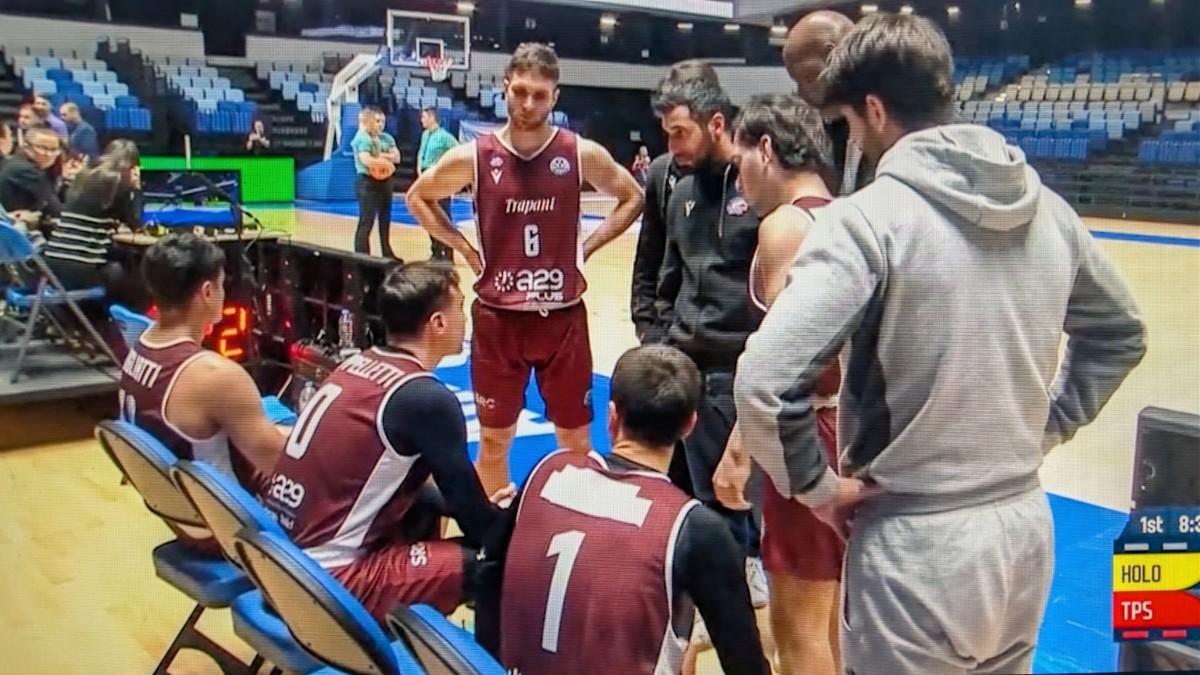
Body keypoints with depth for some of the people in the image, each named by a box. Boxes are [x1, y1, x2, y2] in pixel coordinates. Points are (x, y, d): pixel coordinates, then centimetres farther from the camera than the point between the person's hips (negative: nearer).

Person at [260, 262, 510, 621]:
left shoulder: (356, 364, 8)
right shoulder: (426, 398, -15)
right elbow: (475, 520, -5)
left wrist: (476, 505, 23)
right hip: (330, 579, -9)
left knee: (422, 514, 26)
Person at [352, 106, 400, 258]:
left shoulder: (386, 138, 11)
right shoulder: (362, 138, -12)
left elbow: (397, 157, 5)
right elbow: (366, 160, -25)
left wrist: (382, 155, -12)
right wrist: (385, 161, -11)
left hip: (385, 181, 8)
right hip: (368, 183, -8)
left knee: (385, 219, 16)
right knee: (366, 222, -8)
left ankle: (387, 253, 27)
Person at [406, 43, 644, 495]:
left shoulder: (582, 154, -5)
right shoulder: (473, 156, -6)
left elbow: (632, 198, 10)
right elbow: (418, 197, 10)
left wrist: (586, 246, 0)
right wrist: (465, 249, 0)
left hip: (563, 318, 0)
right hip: (497, 319, 0)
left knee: (576, 442, 11)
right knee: (494, 440, 12)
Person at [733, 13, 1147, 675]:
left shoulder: (867, 218, -18)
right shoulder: (1047, 208, 2)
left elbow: (763, 383, -26)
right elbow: (1120, 334, 17)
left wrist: (819, 486, -11)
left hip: (919, 547, -6)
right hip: (1026, 528, 6)